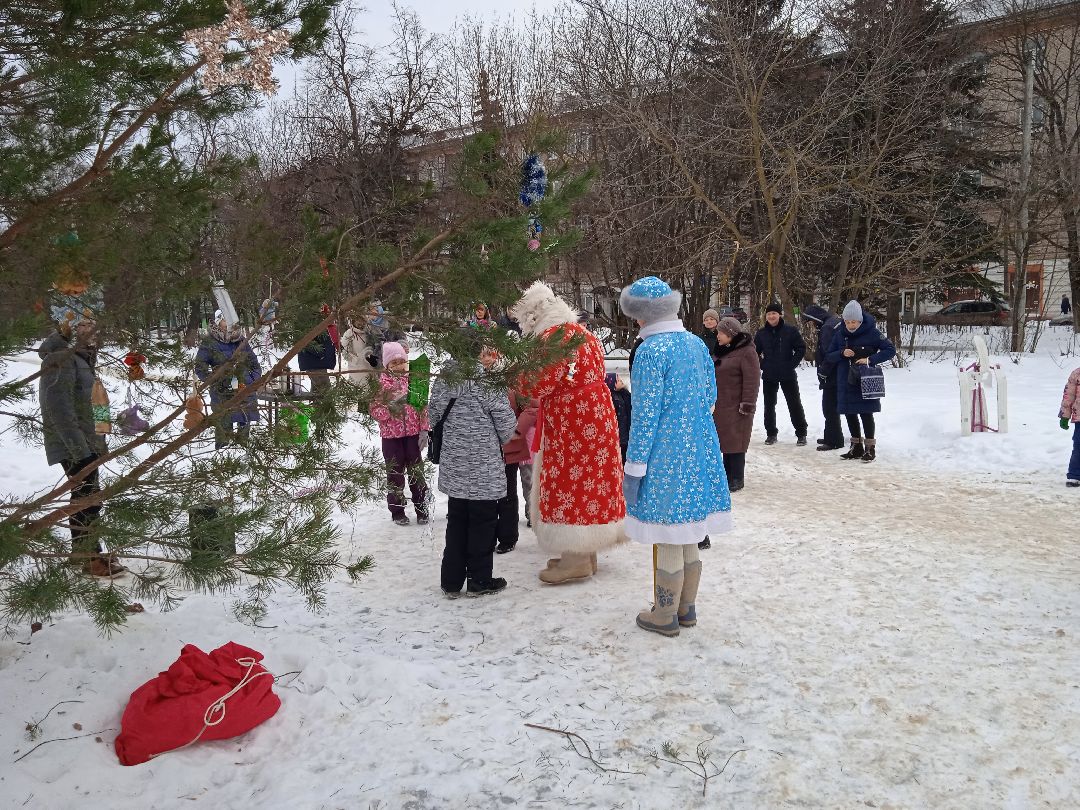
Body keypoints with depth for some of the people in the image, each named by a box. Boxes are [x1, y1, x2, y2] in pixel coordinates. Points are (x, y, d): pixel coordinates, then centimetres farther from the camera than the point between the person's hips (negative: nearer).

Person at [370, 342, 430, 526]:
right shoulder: (380, 383, -3)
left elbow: (424, 406, 5)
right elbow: (375, 412, -5)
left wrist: (424, 430, -2)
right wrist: (391, 406, -23)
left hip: (413, 434, 1)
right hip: (391, 436, -1)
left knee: (417, 472, 9)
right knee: (395, 474, 8)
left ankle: (422, 509, 21)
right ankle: (397, 511, 21)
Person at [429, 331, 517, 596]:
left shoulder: (441, 381, 0)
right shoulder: (487, 383, -16)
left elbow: (433, 415, 8)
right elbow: (507, 422, -11)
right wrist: (499, 441, 11)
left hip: (453, 468, 5)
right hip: (484, 469, -5)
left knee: (456, 522, 16)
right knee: (483, 522, 7)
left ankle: (452, 580, 21)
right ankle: (479, 580, 16)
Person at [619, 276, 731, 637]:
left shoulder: (651, 351, -16)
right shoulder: (697, 343, 6)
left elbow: (645, 414, -16)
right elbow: (710, 396, 14)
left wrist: (634, 468, -11)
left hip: (665, 454, -7)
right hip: (700, 450, 7)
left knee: (668, 541, 4)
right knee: (688, 536, 17)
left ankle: (665, 617, 18)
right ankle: (687, 608, 29)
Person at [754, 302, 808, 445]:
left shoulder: (790, 331, -6)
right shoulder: (761, 333, 2)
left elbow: (801, 348, -2)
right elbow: (755, 352, 12)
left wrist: (792, 364, -7)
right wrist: (762, 365, 2)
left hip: (788, 375, -3)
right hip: (768, 376, 3)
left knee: (795, 404, 3)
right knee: (769, 405, 8)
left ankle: (801, 433, 12)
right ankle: (771, 433, 19)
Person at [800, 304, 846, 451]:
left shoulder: (828, 327, -20)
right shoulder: (836, 321, 13)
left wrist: (823, 372, -14)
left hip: (832, 377, -10)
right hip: (837, 374, 10)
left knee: (829, 408, -3)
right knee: (831, 407, 19)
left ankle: (835, 440, 2)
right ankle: (831, 437, 29)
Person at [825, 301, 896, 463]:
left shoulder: (871, 333, -8)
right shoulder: (840, 335, 4)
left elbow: (890, 350, -8)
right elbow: (828, 356, 7)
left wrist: (870, 360, -20)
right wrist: (842, 353, -13)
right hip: (846, 382, 5)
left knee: (866, 414, -3)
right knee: (850, 414, 9)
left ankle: (870, 448, 9)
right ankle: (857, 447, 22)